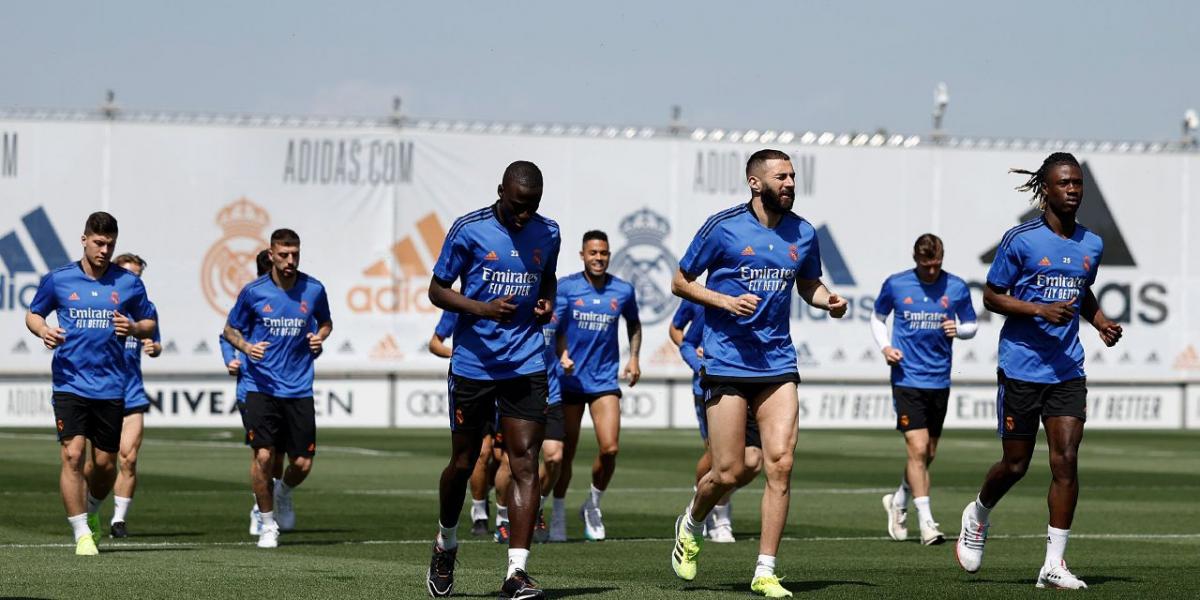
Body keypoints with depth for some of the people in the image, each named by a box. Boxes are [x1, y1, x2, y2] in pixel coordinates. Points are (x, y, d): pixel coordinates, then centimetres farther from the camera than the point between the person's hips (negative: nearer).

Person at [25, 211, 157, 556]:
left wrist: (134, 328, -10)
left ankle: (90, 512, 36)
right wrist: (43, 330, -8)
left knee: (105, 464, 6)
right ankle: (82, 534, -7)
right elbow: (32, 315, 14)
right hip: (70, 383, -1)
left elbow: (151, 323, 13)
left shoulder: (128, 283, 4)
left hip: (111, 386, 1)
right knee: (72, 456, -14)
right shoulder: (57, 280, 2)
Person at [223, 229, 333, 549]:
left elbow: (325, 321, 20)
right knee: (263, 455, -13)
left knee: (303, 463, 0)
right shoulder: (253, 291, -3)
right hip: (262, 387, -2)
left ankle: (283, 492, 36)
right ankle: (268, 524, 6)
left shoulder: (314, 290, 1)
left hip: (299, 389, 2)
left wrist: (320, 336, -2)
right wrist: (246, 346, -12)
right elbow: (231, 329, 9)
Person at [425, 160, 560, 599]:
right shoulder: (469, 230, -7)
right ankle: (445, 546, 36)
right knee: (463, 463, 9)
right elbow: (437, 290, -3)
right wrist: (484, 309, -19)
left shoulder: (547, 234, 5)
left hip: (526, 366, 2)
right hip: (473, 363, -2)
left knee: (525, 463, -10)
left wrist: (548, 301, 2)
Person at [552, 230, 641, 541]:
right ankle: (558, 514, 20)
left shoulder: (623, 290, 4)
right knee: (566, 452, 4)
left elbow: (633, 324, 22)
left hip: (605, 380, 1)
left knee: (609, 448, -12)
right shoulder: (566, 287, -3)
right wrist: (562, 355, -24)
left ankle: (593, 505, 12)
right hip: (570, 380, -1)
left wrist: (633, 358, 10)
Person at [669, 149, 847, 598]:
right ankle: (690, 527, 30)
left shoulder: (803, 234, 7)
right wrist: (725, 301, -14)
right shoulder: (722, 227, -5)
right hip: (727, 364, -3)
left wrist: (828, 300, 2)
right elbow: (680, 282, 2)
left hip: (778, 364, 4)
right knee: (729, 472, -4)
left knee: (780, 463, -9)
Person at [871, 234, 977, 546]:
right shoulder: (895, 285, -2)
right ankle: (926, 522, -11)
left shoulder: (957, 288, 2)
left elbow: (972, 326, 12)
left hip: (939, 380, 3)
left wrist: (959, 329, -11)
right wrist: (885, 347, -5)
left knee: (928, 454, 11)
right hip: (907, 378, -3)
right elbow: (878, 318, 13)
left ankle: (898, 502, 36)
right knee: (918, 449, -13)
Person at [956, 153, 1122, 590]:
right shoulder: (1021, 239, -8)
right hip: (1021, 368, -4)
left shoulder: (1092, 245, 8)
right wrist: (1040, 310, -19)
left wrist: (1101, 322, 7)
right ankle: (978, 514, 37)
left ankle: (1054, 564, -5)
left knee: (1066, 460, -8)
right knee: (1015, 465, 5)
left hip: (1067, 370, 4)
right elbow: (992, 296, -5)